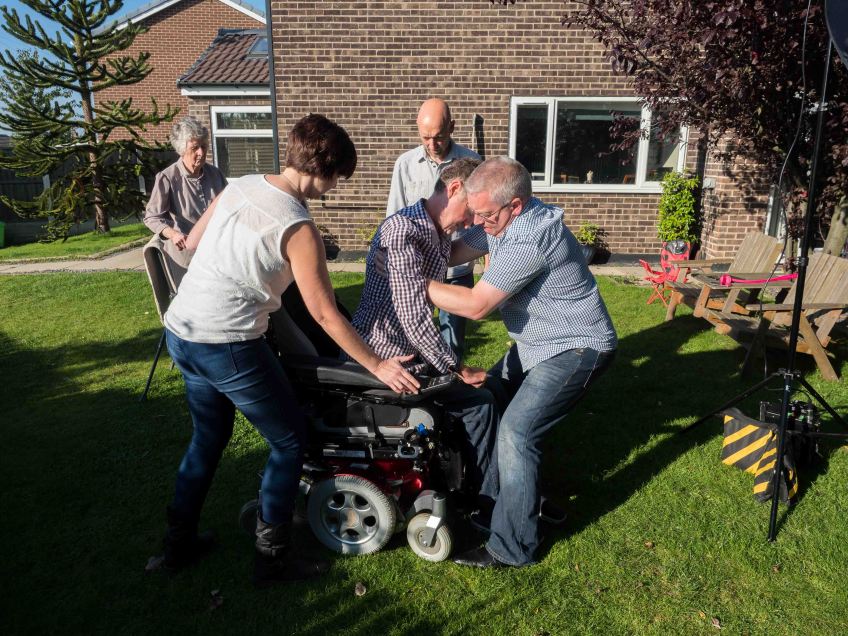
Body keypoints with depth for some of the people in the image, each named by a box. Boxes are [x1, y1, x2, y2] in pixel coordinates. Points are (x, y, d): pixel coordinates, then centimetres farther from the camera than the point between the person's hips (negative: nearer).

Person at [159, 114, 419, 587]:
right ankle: (273, 558, 18)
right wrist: (377, 366, -7)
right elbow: (325, 315, -15)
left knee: (210, 435, 25)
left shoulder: (240, 185, 5)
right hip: (227, 347, -8)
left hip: (179, 330, 8)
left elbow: (192, 243, 16)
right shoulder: (298, 228, -17)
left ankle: (180, 542, 38)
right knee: (290, 440, 8)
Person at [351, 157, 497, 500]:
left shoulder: (440, 236, 8)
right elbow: (414, 317, -26)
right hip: (383, 359, -10)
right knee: (479, 401, -7)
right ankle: (488, 500, 13)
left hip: (409, 351, 10)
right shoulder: (402, 229, -22)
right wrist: (458, 368, -15)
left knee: (484, 387, 16)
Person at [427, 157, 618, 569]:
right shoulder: (504, 220, -2)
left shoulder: (529, 241, -31)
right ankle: (518, 494, 29)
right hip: (537, 343, 10)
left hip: (576, 350, -10)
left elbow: (476, 305, -29)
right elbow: (455, 252, 3)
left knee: (516, 431, -17)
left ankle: (512, 548, -3)